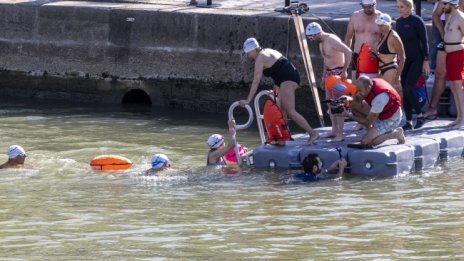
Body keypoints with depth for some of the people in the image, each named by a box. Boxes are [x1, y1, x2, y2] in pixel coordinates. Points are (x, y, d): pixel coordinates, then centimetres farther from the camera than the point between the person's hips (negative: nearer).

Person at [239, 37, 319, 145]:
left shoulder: (260, 58, -7)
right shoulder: (267, 52, 21)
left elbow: (256, 81, -11)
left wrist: (248, 100, -12)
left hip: (287, 80, -10)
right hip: (291, 77, 10)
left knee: (290, 112, -12)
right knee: (280, 110, 11)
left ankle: (313, 133, -14)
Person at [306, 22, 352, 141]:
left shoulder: (332, 40, -21)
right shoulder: (321, 42, 9)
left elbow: (348, 52, -28)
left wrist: (344, 71, -26)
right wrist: (323, 77, 21)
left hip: (338, 72, -10)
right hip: (329, 73, 10)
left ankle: (340, 133, -8)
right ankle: (334, 129, 23)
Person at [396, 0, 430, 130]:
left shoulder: (417, 21, -10)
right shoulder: (399, 22, 8)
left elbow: (424, 41, -10)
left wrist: (426, 62, -13)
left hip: (417, 60, -6)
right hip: (404, 60, 6)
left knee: (408, 88, -18)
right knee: (404, 90, 2)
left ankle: (420, 116, -3)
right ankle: (408, 122, 6)